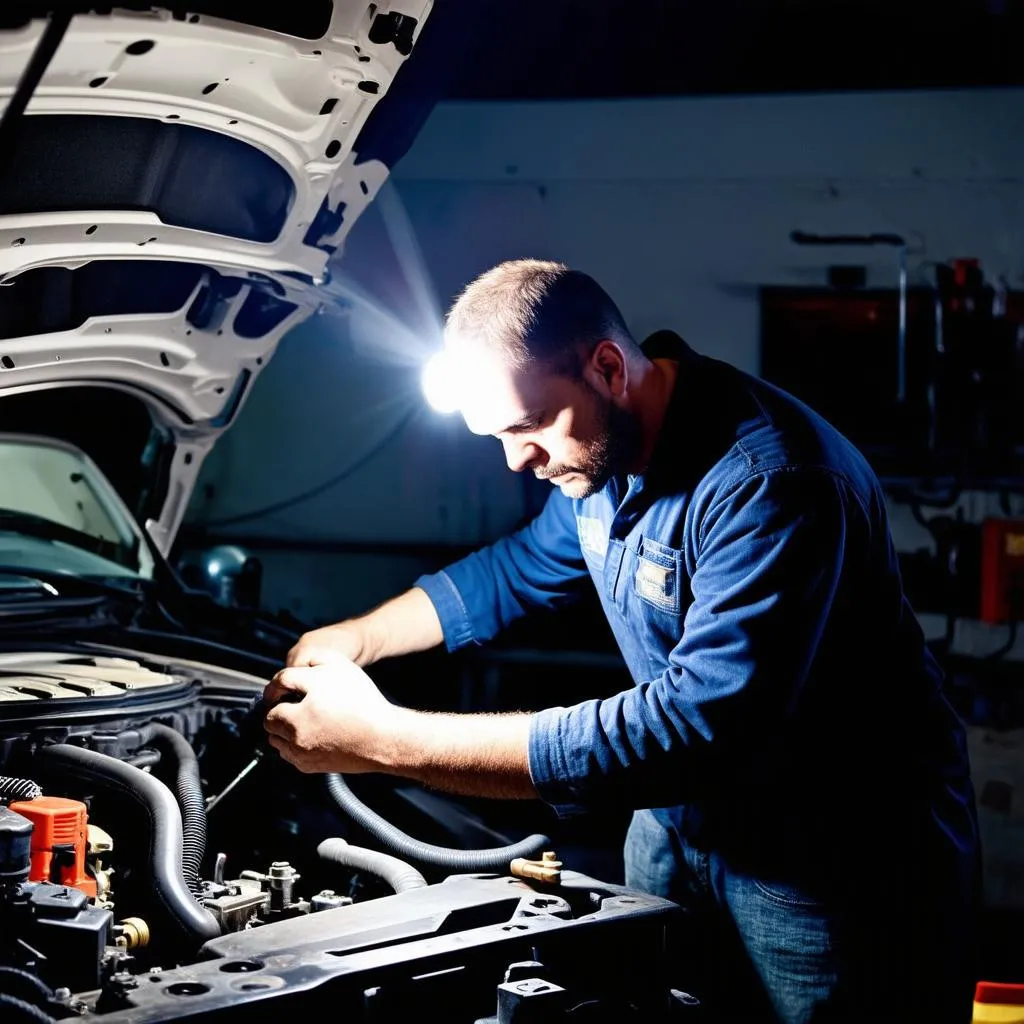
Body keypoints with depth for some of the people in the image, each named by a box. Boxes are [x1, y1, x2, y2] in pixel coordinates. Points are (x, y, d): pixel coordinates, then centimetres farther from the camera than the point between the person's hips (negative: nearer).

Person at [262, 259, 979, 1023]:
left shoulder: (770, 486, -30)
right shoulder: (606, 452, -1)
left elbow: (693, 729, -37)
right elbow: (525, 566, 19)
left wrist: (386, 739, -36)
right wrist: (359, 638, 5)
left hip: (835, 869, -8)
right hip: (679, 828, 8)